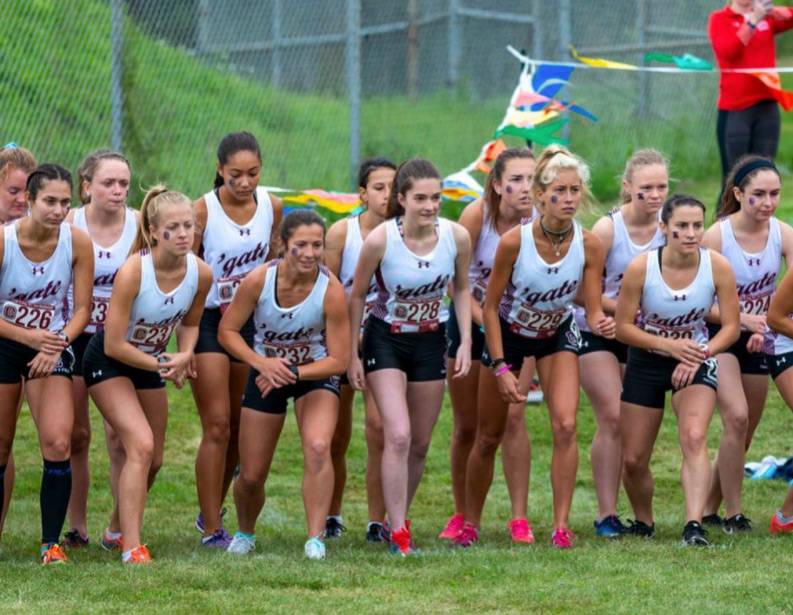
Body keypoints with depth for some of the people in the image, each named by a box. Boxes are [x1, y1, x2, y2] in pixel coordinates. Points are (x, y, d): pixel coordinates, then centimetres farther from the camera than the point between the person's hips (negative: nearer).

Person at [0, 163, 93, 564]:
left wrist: (57, 344, -21)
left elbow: (82, 308, -5)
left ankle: (51, 542, -5)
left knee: (58, 443, -14)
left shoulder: (78, 243, -13)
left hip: (52, 346, 1)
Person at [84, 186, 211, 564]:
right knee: (141, 445, -23)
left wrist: (184, 355, -13)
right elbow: (114, 345, -26)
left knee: (152, 460, 12)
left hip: (153, 363, 6)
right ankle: (131, 548, -21)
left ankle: (116, 530, 37)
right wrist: (160, 366, -20)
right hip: (108, 363, -6)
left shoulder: (201, 274, -15)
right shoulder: (133, 271, -31)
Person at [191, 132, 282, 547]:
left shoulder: (271, 207, 0)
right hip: (207, 321, -5)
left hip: (251, 320, 5)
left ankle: (212, 511, 28)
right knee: (217, 425, -10)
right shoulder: (203, 210, -15)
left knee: (239, 427, 10)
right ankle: (211, 529, -6)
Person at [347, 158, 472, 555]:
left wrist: (465, 341, -1)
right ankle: (397, 532, -12)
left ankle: (399, 518, 30)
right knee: (398, 436, -17)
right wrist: (352, 355, -5)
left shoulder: (457, 237, -14)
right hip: (385, 340, -4)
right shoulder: (380, 239, -22)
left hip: (430, 342, 4)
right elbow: (357, 296, -8)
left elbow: (461, 289, 6)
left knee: (420, 444, 10)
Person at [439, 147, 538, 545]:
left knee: (512, 416, -14)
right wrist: (485, 322, -20)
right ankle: (461, 515, 23)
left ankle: (519, 518, -9)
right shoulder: (477, 214, -19)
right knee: (467, 426, 7)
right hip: (471, 319, 0)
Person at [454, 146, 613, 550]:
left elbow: (593, 308, -19)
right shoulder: (514, 241, -29)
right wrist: (501, 367, -20)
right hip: (507, 334, -1)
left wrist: (601, 322, -43)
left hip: (557, 335, 1)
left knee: (565, 426, -18)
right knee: (489, 437, 9)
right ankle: (470, 524, 28)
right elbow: (490, 307, -18)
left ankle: (561, 525, -12)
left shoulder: (589, 245, -24)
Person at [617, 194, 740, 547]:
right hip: (646, 362, 1)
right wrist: (669, 345, -24)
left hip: (695, 360, 0)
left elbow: (731, 328, -9)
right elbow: (623, 327, -12)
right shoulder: (641, 268, -21)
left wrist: (700, 354, -24)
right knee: (633, 460, 5)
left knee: (694, 438, -26)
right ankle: (643, 521, 33)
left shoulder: (717, 267, -18)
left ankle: (694, 525, -32)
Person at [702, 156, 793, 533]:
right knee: (736, 417, -21)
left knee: (744, 433, 9)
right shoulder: (717, 236, -18)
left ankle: (710, 508, 25)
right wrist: (741, 319, -28)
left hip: (758, 341, 5)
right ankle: (732, 513, -12)